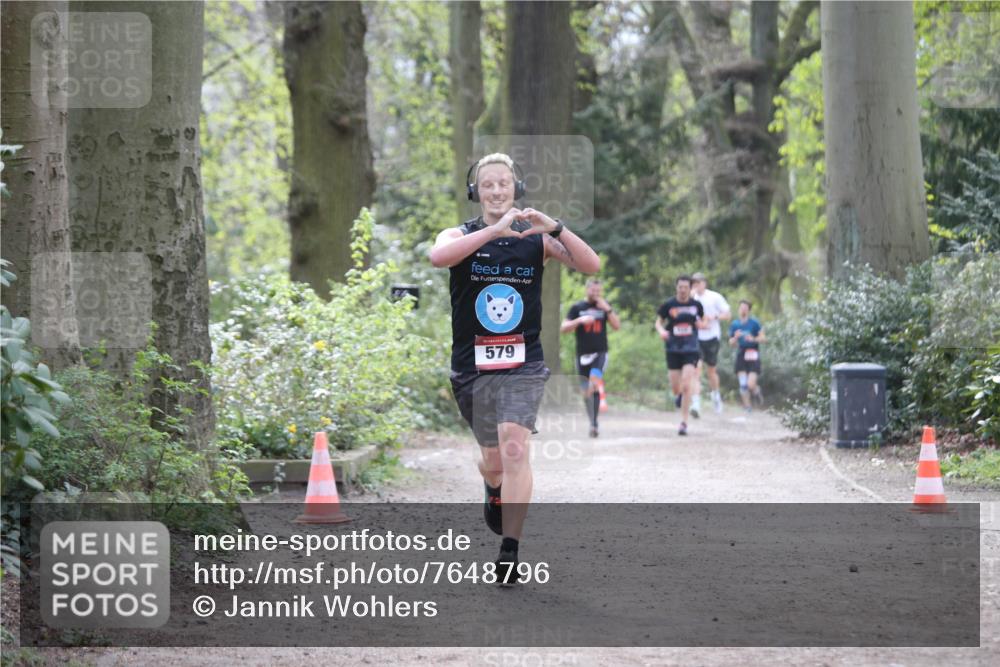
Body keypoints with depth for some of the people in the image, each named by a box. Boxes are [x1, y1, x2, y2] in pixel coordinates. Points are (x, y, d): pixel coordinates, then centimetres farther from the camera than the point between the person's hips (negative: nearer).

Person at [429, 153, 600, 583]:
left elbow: (591, 266, -12)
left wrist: (554, 228, -26)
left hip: (523, 362, -1)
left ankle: (510, 552, -18)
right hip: (472, 365, 1)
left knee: (514, 447, -19)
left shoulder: (536, 239, 1)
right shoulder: (463, 235, -1)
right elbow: (438, 256, -26)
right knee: (492, 457, 12)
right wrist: (495, 230, -34)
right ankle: (495, 493, 49)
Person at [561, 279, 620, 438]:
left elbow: (617, 326, 2)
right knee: (586, 392, 6)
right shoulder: (577, 308, 5)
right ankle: (593, 422, 20)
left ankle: (594, 424, -26)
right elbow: (563, 329, -2)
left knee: (594, 384, -24)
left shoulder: (605, 306, 8)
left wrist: (608, 310, -11)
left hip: (600, 353, -2)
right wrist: (580, 320, -17)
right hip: (582, 355, 2)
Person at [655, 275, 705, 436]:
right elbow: (659, 322, 8)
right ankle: (678, 396, 43)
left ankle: (684, 422, -9)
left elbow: (703, 322, 16)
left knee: (687, 385, -15)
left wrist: (701, 324, -8)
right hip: (673, 349, 1)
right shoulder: (668, 305, -1)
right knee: (675, 388, 3)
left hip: (691, 349, -1)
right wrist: (661, 330, -14)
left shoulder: (696, 305, 3)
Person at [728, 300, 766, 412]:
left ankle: (756, 392, 23)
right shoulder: (734, 325, 7)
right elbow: (731, 343, 11)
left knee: (751, 385, -12)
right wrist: (735, 338, -10)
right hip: (741, 355, 3)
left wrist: (753, 339, -19)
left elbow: (763, 338, -2)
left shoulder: (754, 323, -4)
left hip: (753, 355, -3)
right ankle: (746, 405, 12)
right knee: (743, 384, -5)